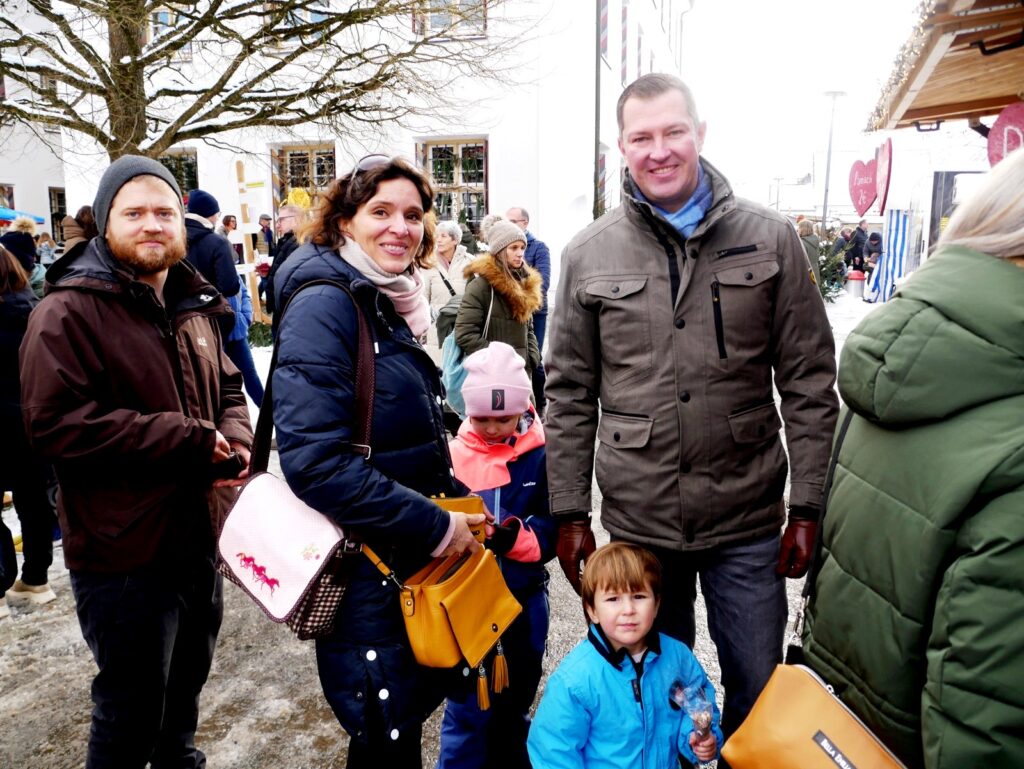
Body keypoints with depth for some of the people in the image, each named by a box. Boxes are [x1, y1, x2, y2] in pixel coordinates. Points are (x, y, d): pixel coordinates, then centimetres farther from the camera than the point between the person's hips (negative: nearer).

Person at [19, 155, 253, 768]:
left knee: (187, 686, 27)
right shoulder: (69, 311, -15)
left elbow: (228, 388, 18)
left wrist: (237, 437, -5)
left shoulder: (193, 305, 9)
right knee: (133, 713, 11)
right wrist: (188, 440, -23)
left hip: (199, 539, 8)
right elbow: (56, 423, -24)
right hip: (124, 555, -7)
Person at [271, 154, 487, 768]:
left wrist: (460, 504, 5)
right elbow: (315, 460, -27)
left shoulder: (392, 304, 10)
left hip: (412, 564, 8)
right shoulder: (325, 304, -17)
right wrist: (435, 526, -22)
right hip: (362, 575, -8)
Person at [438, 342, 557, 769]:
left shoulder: (541, 454, -9)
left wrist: (514, 536, -27)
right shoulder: (453, 455, -9)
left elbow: (554, 529, -11)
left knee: (515, 705, 21)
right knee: (468, 709, 7)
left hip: (525, 599, 2)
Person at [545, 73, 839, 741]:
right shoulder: (589, 256, 0)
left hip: (750, 524, 0)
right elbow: (570, 394, 3)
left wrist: (808, 508, -4)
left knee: (758, 691, 15)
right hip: (636, 522, 1)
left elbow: (810, 383, 0)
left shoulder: (770, 239, -1)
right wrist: (570, 514, 2)